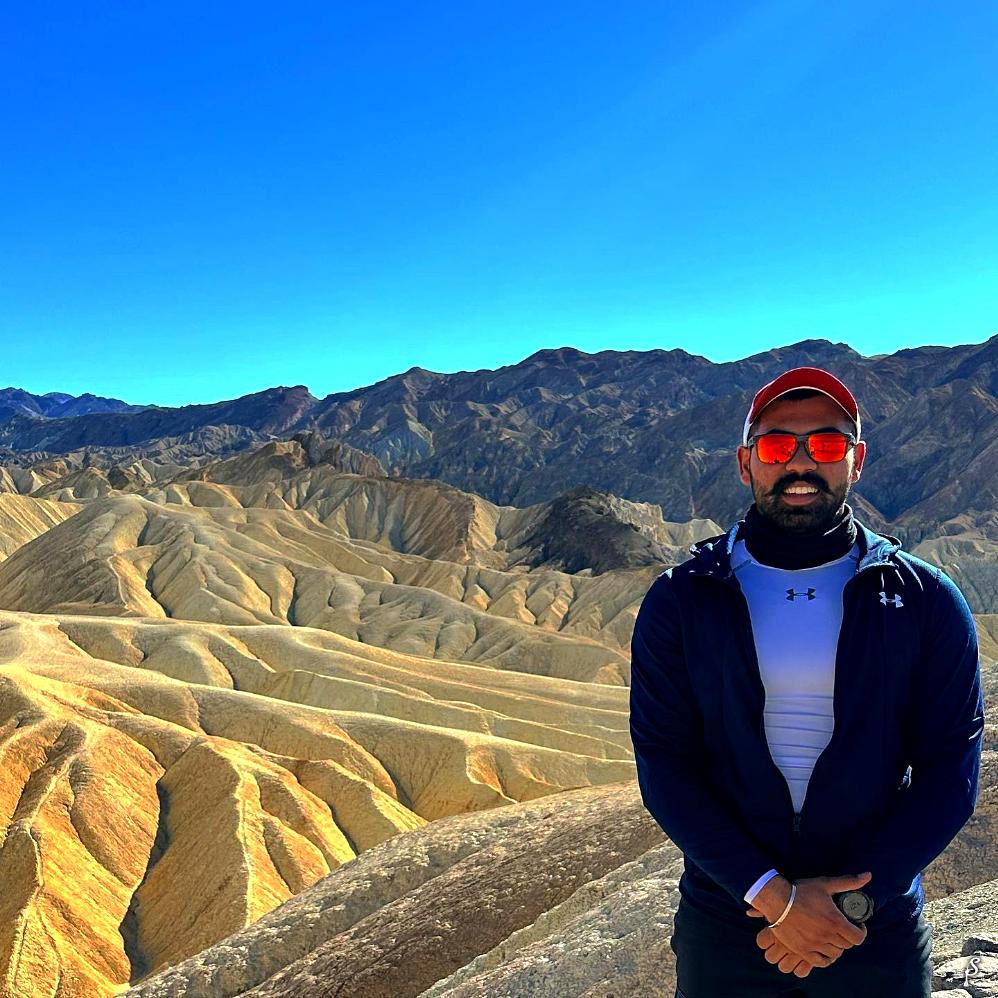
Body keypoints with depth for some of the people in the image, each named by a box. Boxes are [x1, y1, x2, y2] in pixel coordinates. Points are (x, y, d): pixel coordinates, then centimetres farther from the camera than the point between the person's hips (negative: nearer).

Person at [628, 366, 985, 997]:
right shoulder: (679, 601, -6)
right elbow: (664, 765, -9)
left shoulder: (926, 601, -5)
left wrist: (854, 902, -15)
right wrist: (772, 894, -17)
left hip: (881, 934, 1)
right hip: (723, 921, 0)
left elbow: (950, 772, -6)